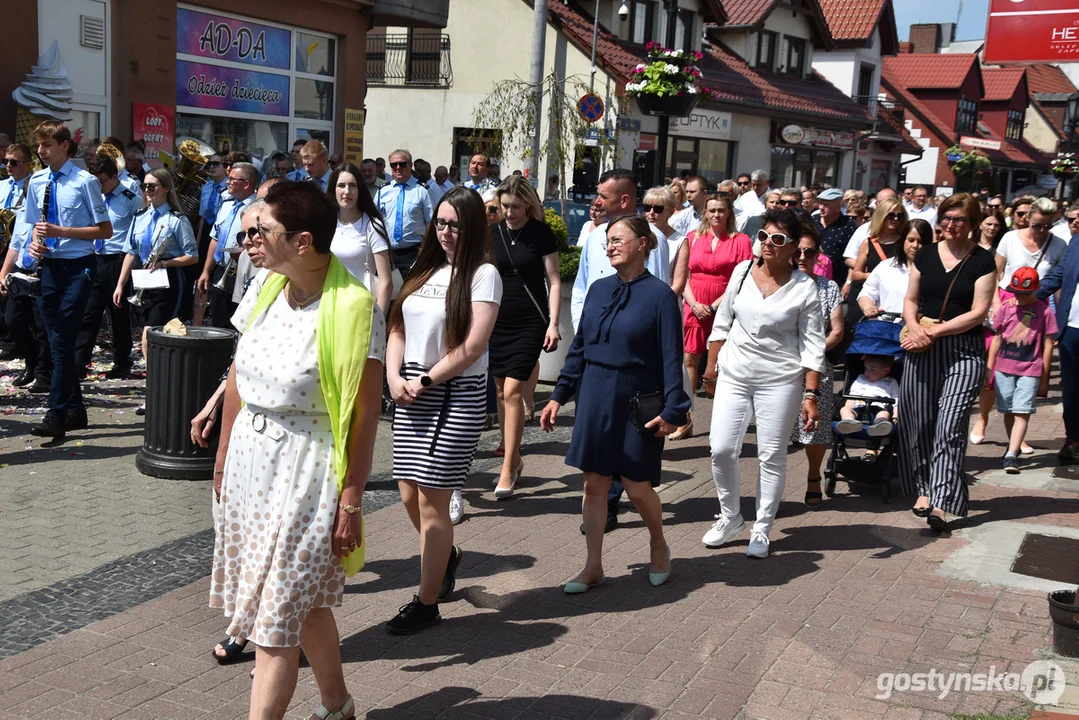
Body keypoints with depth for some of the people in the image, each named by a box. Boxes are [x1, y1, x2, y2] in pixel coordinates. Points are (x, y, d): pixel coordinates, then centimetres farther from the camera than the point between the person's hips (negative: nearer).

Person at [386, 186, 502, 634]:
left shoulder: (483, 275, -7)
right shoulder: (426, 270, 12)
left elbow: (471, 349, -14)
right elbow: (399, 328, 12)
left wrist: (424, 382, -11)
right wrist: (395, 377, -4)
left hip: (455, 396, -6)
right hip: (410, 393, 6)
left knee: (431, 500, -3)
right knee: (409, 495, 12)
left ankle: (426, 603, 11)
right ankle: (445, 557, 41)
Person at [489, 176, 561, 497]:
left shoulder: (541, 233, -3)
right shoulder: (491, 232, 6)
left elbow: (553, 281, -2)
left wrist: (553, 324, -10)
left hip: (530, 323, -4)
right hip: (497, 321, 4)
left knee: (512, 390, -10)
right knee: (501, 392, 7)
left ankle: (508, 469, -5)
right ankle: (513, 459, 21)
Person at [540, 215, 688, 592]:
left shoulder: (659, 294, -8)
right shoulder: (599, 289, 6)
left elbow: (671, 358, -10)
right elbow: (579, 346, 11)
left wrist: (672, 410, -15)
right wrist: (559, 396, 9)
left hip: (637, 401, -5)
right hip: (594, 396, 5)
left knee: (637, 487, 3)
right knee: (594, 484, 8)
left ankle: (658, 546, 32)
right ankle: (593, 567, 19)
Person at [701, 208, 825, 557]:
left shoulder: (804, 288, -9)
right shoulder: (743, 271, 1)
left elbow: (813, 346, -8)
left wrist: (811, 396, -12)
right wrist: (713, 362, 16)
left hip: (779, 380, -3)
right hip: (734, 374, 3)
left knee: (772, 456, 4)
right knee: (722, 449, 0)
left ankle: (762, 530, 19)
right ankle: (730, 518, 21)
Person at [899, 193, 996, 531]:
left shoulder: (983, 261, -1)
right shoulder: (925, 255, 10)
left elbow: (978, 312, -7)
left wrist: (934, 331, -14)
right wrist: (914, 327, -7)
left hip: (964, 351, -4)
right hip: (921, 348, 4)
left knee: (950, 424, -12)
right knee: (919, 420, 8)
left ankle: (941, 501, -16)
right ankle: (923, 488, 24)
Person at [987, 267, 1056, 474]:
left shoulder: (1044, 311, -3)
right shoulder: (1006, 308, 4)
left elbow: (1048, 345, 0)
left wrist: (1045, 377, 1)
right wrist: (989, 368, 10)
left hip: (1030, 370, -3)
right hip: (1004, 368, 3)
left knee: (1022, 412, -9)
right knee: (1008, 411, 10)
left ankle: (1011, 455, -15)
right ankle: (1013, 447, 28)